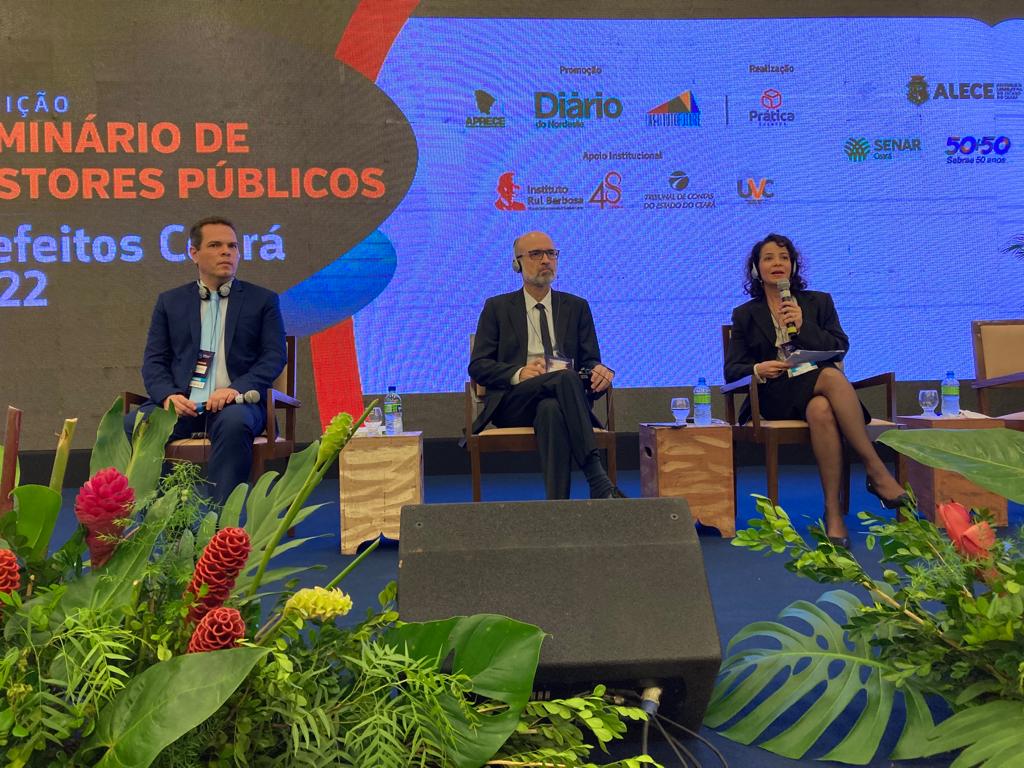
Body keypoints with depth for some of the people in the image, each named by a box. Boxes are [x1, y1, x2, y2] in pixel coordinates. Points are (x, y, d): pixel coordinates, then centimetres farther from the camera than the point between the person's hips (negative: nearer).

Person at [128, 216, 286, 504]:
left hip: (234, 404, -2)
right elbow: (154, 360, 13)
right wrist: (168, 394, -9)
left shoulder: (263, 300, 13)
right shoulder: (170, 301, 19)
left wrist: (237, 388, -14)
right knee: (128, 426, -27)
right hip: (181, 403, 2)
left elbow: (274, 356, 4)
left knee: (234, 423, -38)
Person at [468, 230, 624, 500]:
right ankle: (599, 483, -44)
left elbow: (590, 361, 15)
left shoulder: (577, 307, 22)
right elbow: (478, 366, 7)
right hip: (514, 404, -1)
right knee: (565, 377, -36)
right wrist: (518, 373, -14)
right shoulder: (497, 308, 16)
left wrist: (600, 371, -12)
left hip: (560, 400, 2)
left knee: (551, 410, -39)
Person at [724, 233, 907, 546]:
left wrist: (803, 326, -7)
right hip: (776, 396, -2)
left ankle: (834, 512, -40)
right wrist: (758, 370, -14)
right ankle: (877, 471, -38)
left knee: (821, 410, -40)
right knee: (832, 377, -37)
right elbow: (731, 370, 9)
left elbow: (841, 348, 7)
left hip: (818, 386, 2)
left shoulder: (818, 302, 20)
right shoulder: (745, 315, 17)